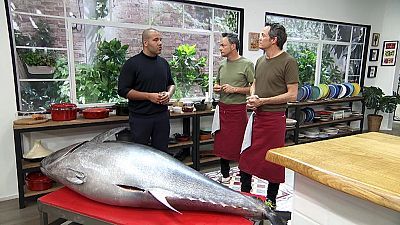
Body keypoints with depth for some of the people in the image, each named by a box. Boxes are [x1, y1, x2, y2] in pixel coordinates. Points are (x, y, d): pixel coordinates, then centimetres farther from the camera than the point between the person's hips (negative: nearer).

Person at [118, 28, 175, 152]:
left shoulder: (164, 63, 12)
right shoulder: (132, 63, -5)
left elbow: (171, 84, 23)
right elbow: (123, 90, -10)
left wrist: (169, 93, -1)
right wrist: (149, 96, -16)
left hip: (162, 115, 5)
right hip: (140, 117, -4)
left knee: (162, 151, 12)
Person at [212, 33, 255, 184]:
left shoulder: (247, 64, -7)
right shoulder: (222, 65, 12)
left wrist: (235, 89, -16)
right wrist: (216, 88, 2)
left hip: (238, 109, -6)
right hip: (222, 108, 6)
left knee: (238, 145, 2)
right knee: (221, 144, 11)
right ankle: (225, 176, 28)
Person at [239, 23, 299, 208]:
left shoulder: (288, 62, -11)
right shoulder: (260, 61, 11)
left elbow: (292, 95, -14)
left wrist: (263, 101, -16)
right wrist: (252, 96, 0)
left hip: (274, 118, -7)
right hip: (256, 116, 7)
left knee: (273, 160, 8)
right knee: (247, 156, 14)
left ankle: (271, 200, 28)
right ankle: (244, 194, 33)